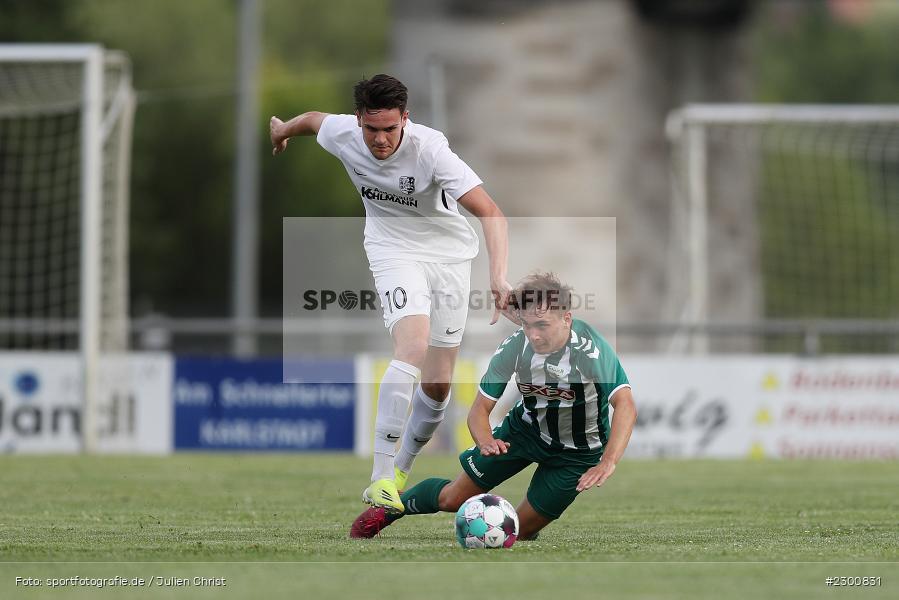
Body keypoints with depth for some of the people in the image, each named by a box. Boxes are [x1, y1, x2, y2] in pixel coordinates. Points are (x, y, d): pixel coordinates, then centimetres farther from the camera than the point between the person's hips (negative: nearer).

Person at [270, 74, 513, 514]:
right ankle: (380, 478, -28)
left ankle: (401, 470, 28)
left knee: (438, 385, 1)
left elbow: (490, 212, -32)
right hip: (394, 250, 0)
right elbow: (312, 119, 10)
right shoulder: (341, 133, -17)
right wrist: (282, 130, 33)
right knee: (412, 347, -27)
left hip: (449, 252, 0)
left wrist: (499, 275, -46)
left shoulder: (430, 149, -28)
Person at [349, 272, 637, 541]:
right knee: (453, 499, 6)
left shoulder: (591, 348, -36)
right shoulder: (514, 347, -23)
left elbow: (625, 406, -45)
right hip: (525, 427, 3)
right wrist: (485, 441, -40)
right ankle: (388, 510, 34)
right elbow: (480, 409, -17)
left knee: (517, 533, 1)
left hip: (576, 451, -3)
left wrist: (607, 463, -58)